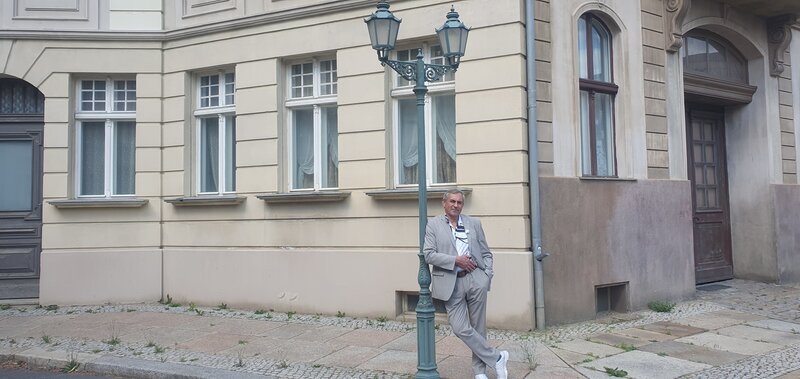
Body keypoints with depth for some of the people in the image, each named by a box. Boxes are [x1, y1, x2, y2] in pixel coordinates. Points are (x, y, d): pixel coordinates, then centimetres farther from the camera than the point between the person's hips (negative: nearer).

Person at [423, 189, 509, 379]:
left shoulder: (474, 223, 12)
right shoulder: (433, 224, 5)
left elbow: (486, 253, 15)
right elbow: (428, 255, -5)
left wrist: (487, 275, 0)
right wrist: (455, 260, -13)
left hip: (476, 279, 2)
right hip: (451, 283, -2)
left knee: (478, 327, 7)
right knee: (461, 329, -7)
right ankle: (497, 358, 9)